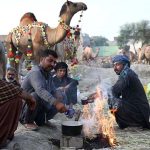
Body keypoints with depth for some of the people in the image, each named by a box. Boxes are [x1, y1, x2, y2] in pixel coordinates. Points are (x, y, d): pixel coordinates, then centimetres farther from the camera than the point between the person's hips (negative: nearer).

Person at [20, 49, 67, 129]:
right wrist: (56, 103, -51)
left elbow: (54, 92, 8)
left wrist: (60, 101, -14)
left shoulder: (48, 75, 7)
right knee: (36, 96, -35)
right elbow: (40, 90, -40)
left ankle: (40, 120, 19)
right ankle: (27, 121, -12)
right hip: (24, 106, -9)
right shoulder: (35, 72, -23)